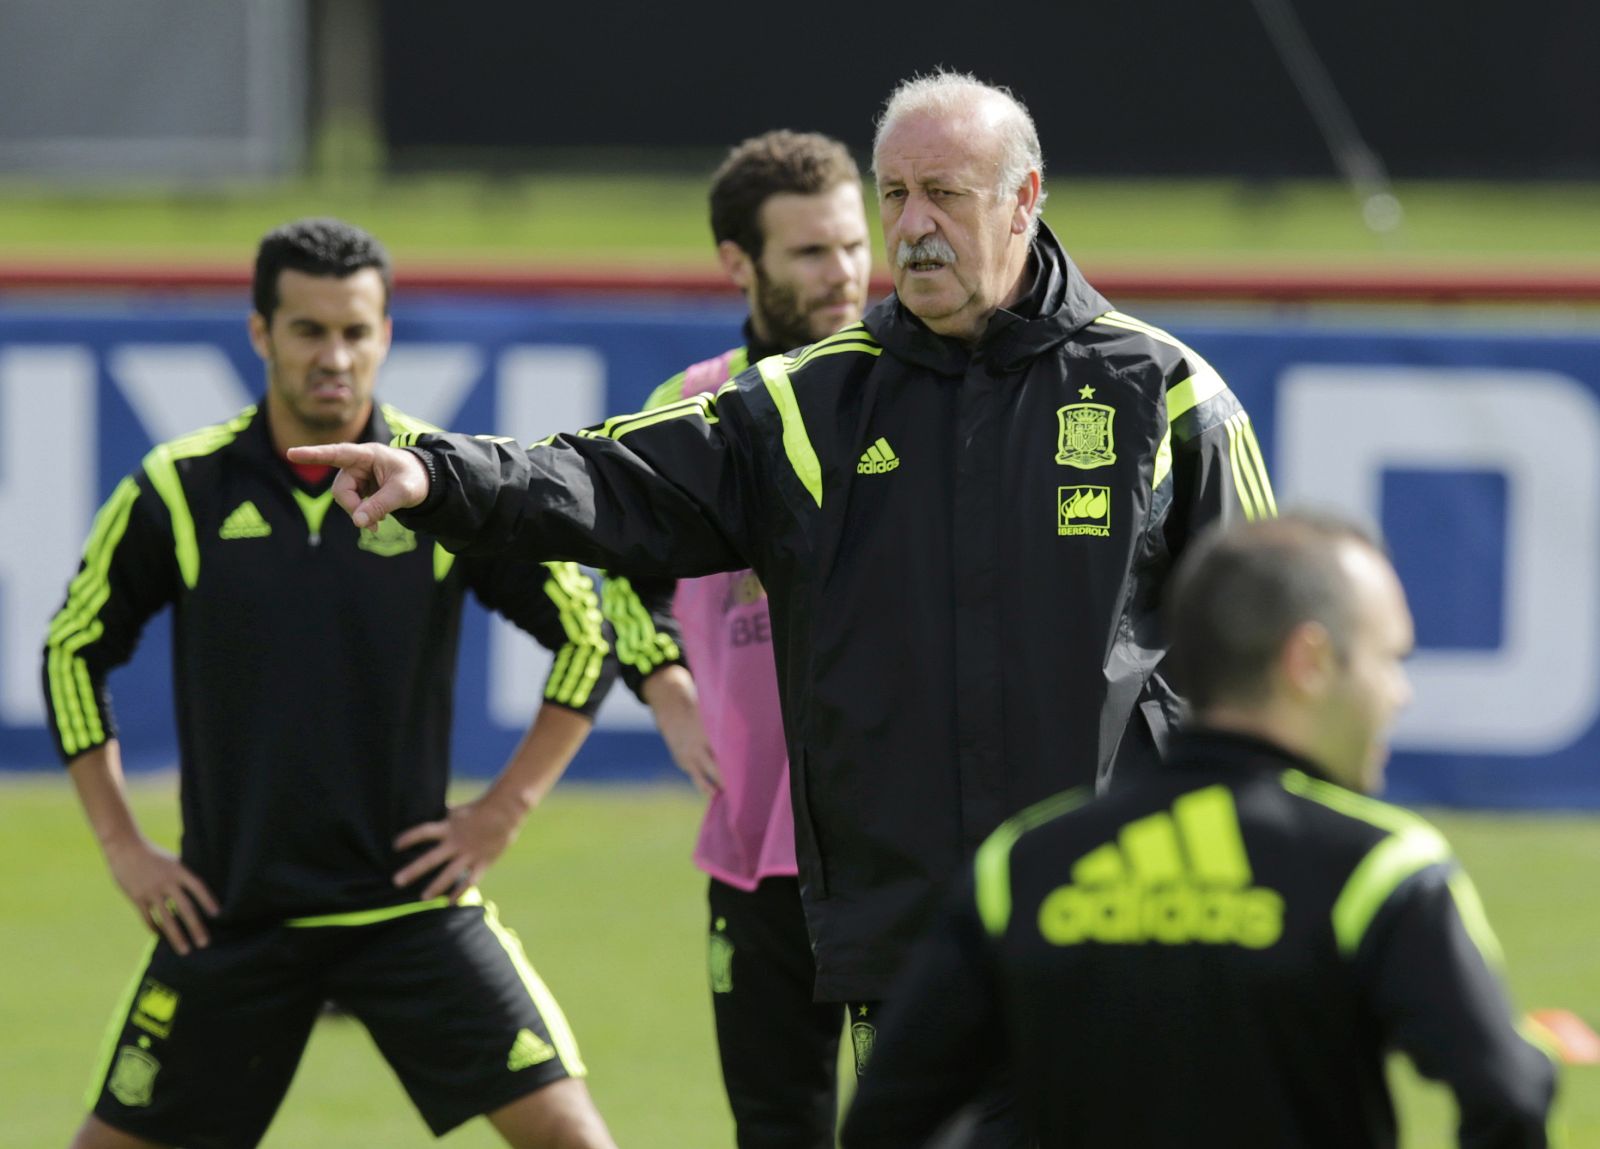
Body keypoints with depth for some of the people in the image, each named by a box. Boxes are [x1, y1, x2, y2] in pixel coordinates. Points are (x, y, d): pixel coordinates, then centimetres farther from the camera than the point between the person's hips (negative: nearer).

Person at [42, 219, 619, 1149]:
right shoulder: (180, 491, -2)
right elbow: (75, 651, 10)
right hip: (227, 913, 1)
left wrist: (503, 811, 0)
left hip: (409, 896, -1)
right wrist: (123, 845, 6)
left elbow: (586, 634, 5)